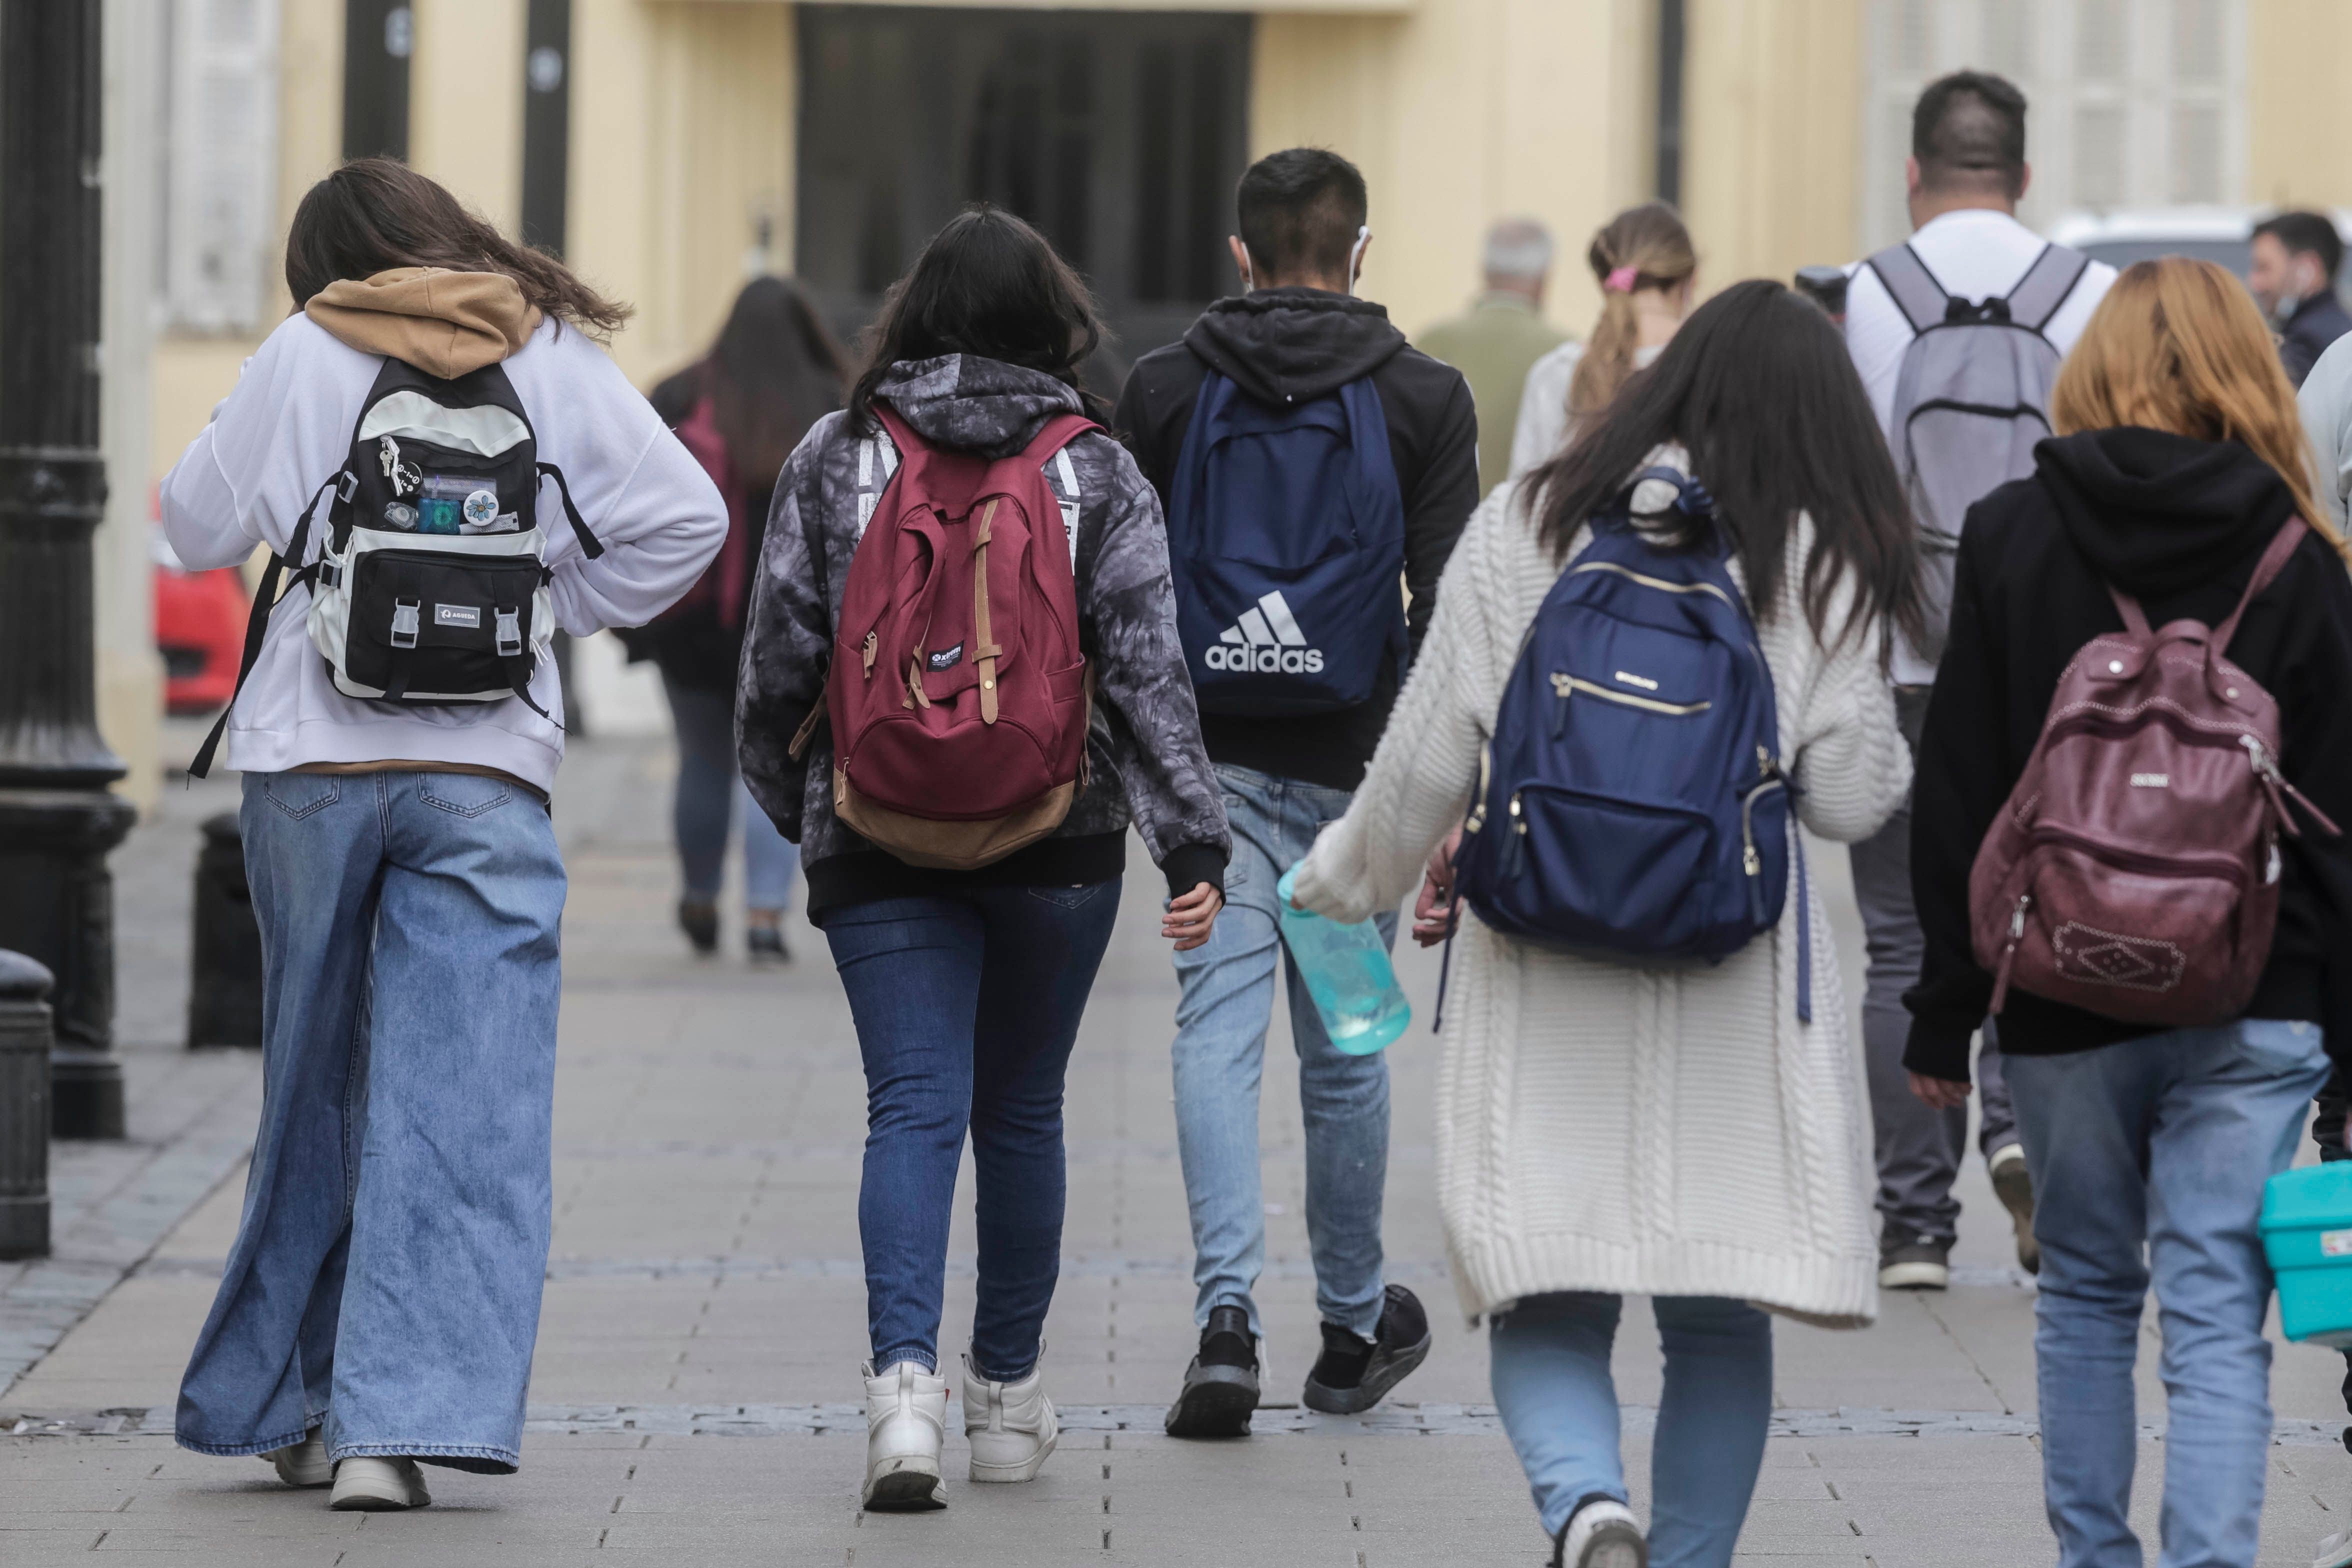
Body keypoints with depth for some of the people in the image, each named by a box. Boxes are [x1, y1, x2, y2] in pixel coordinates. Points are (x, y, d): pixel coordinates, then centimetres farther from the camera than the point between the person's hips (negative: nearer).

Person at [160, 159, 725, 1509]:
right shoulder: (562, 364, 4)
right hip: (488, 774, -1)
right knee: (457, 1105, -4)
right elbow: (687, 520, -1)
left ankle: (288, 1403, 23)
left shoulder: (305, 356, 3)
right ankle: (398, 1424, -15)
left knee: (314, 1093, 14)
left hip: (311, 762, 1)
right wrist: (559, 608, 10)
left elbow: (198, 524, 9)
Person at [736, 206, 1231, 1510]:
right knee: (1020, 1108, 14)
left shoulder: (833, 459, 0)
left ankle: (903, 1378, -25)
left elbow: (777, 659, 1)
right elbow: (1147, 672, -9)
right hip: (1058, 840, 1)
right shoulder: (1098, 474, -2)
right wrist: (1194, 849, -9)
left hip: (876, 841, 0)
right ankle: (1007, 1399, 24)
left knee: (914, 1107, -4)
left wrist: (791, 802, 18)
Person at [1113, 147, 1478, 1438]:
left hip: (1207, 758, 0)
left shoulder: (1162, 388, 2)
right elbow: (1451, 603, -6)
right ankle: (1353, 1327, 25)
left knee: (1217, 1031, -2)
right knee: (1346, 1048, 12)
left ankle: (1228, 1314, -19)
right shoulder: (1424, 397, -2)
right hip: (1352, 763, 0)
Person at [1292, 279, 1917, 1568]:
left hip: (1546, 990, 0)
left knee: (1546, 1310, 3)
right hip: (1736, 998, 0)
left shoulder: (1524, 528, 2)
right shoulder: (1819, 563, 1)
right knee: (1720, 1321, 11)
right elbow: (1852, 797, 0)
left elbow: (1426, 762, 3)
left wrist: (1345, 880, 21)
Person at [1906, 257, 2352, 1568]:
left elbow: (1959, 795, 0)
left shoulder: (2012, 538, -1)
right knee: (2218, 1320, -2)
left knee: (2087, 1291, 18)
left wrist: (1944, 1013, 5)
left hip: (2062, 1000, 1)